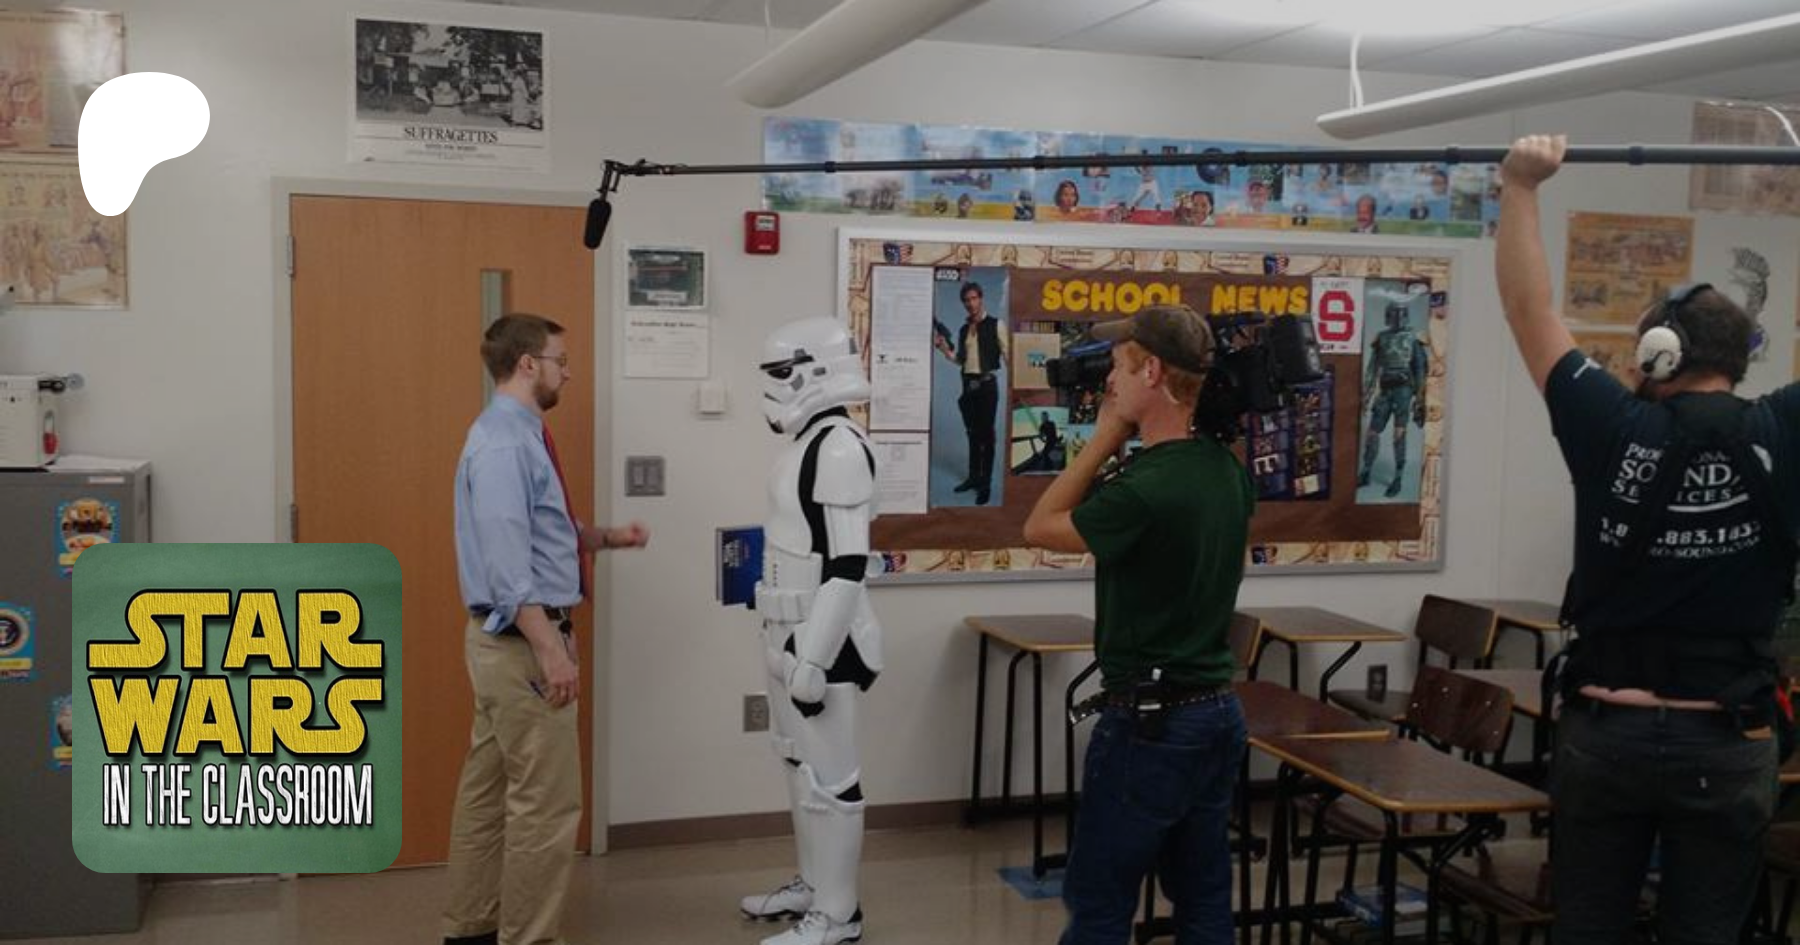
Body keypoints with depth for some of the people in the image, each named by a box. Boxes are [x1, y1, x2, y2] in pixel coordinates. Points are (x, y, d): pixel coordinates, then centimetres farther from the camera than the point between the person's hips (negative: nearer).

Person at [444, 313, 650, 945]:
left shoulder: (521, 435, 12)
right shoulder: (503, 443, -19)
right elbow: (507, 557, -26)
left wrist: (608, 537, 11)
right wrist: (550, 649, -27)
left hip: (511, 639, 11)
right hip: (520, 640, -10)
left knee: (489, 788, 17)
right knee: (546, 801, -3)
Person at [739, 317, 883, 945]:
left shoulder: (840, 448, -19)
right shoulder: (810, 441, 11)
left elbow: (847, 566, -22)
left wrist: (814, 662, -22)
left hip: (822, 643, -10)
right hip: (793, 637, 10)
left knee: (828, 775, -1)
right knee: (801, 765, 19)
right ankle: (813, 886, 33)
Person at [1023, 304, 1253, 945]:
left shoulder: (1141, 489, -23)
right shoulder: (1229, 470, 2)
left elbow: (1039, 528, -6)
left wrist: (1106, 436, -4)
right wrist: (1125, 438, 10)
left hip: (1150, 722, -8)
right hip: (1219, 712, 8)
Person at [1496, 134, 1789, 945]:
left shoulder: (1617, 432, -9)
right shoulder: (1777, 440, -5)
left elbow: (1527, 306, -3)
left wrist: (1521, 187, 3)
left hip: (1604, 732, -1)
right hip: (1726, 744, 1)